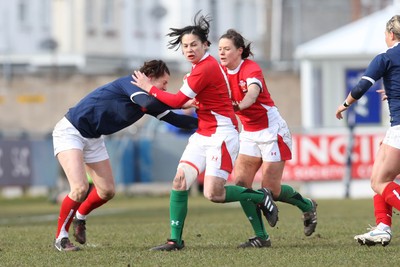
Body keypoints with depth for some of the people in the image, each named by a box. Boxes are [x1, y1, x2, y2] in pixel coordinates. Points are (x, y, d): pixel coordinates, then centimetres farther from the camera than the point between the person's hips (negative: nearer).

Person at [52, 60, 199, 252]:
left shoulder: (147, 99, 3)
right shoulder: (130, 83, -21)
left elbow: (174, 119, 6)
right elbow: (149, 104, -39)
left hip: (93, 138, 9)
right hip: (70, 132, -9)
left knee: (107, 191, 10)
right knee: (80, 188, -22)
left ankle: (80, 216, 39)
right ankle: (60, 237, -4)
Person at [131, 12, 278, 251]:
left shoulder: (205, 69, -19)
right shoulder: (205, 65, 10)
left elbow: (177, 101, -16)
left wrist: (149, 88, -7)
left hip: (222, 134, -9)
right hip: (203, 134, 9)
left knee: (213, 194, -13)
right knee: (180, 182, -4)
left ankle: (261, 197, 10)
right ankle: (176, 240, -2)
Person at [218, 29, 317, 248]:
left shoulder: (251, 69, -21)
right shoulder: (223, 72, 0)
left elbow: (253, 93, -41)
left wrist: (238, 106, -62)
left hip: (271, 131, -7)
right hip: (249, 133, 7)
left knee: (270, 189, -5)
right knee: (240, 182, -7)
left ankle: (308, 206, 25)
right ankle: (261, 236, -2)